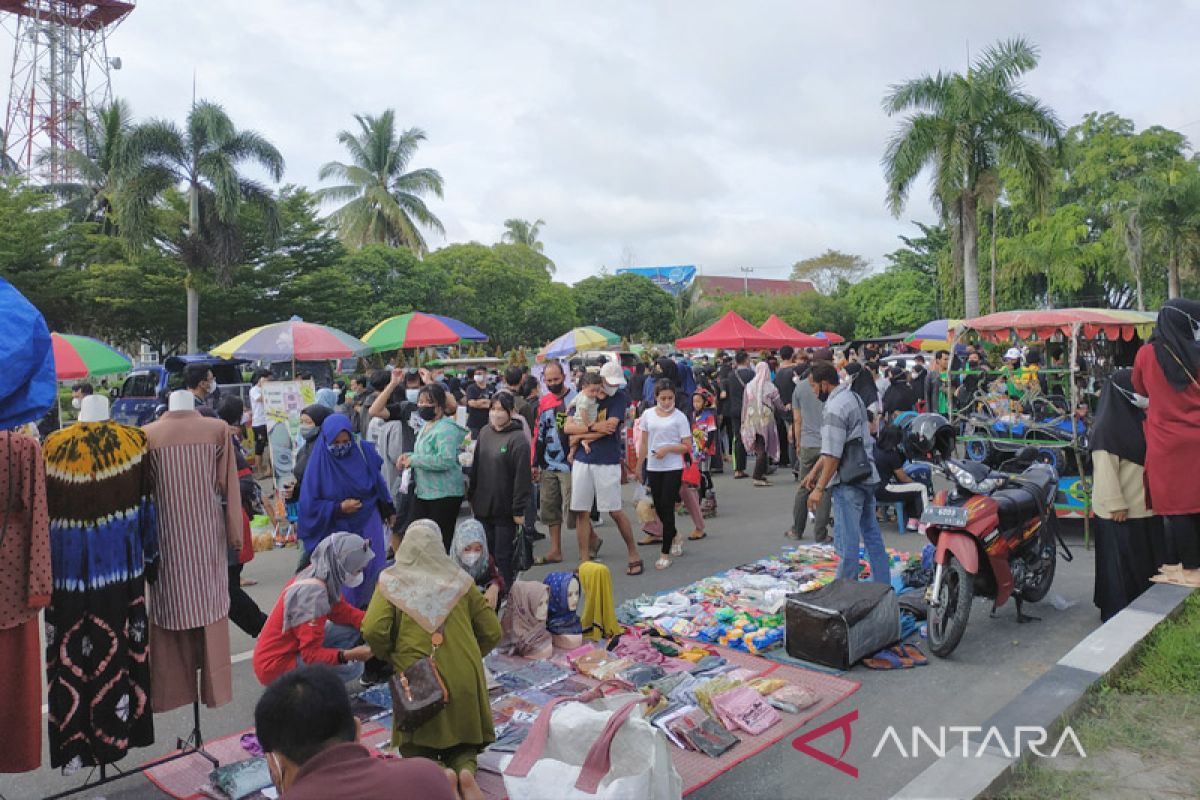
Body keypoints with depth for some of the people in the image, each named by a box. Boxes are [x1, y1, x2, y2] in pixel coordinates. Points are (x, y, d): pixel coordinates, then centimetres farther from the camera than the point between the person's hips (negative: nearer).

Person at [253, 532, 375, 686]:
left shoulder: (321, 573, -4)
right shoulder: (313, 592, -29)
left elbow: (341, 611, 8)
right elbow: (311, 653, -25)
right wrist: (350, 655, -35)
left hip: (293, 648, 9)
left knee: (352, 630, 4)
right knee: (352, 666, -21)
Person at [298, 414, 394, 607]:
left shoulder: (363, 452, -9)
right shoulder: (319, 463, -11)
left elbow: (378, 483, 7)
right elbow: (309, 505, -10)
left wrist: (388, 510, 15)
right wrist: (338, 508, -20)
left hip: (368, 524, 1)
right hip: (337, 529, -1)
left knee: (372, 569, 3)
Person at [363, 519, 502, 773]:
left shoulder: (390, 581, -1)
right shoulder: (460, 581, 4)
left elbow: (373, 630, -15)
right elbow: (492, 632, 6)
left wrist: (391, 657, 5)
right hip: (464, 681, 2)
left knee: (416, 749, 19)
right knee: (462, 746, 22)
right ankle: (463, 764, -10)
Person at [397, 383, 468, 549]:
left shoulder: (446, 429, -16)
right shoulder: (426, 426, 14)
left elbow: (446, 460, -28)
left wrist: (413, 459, -20)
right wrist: (408, 456, 5)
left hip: (444, 496, -9)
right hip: (423, 493, 9)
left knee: (441, 543, 0)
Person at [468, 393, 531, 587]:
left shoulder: (518, 439, -13)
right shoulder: (484, 433, 8)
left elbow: (522, 476, -14)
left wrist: (519, 510, -15)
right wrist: (472, 498, 15)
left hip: (504, 509, -6)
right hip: (482, 507, 6)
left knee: (503, 556, 2)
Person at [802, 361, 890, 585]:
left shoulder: (835, 409, -18)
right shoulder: (853, 397, 13)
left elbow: (833, 455, -22)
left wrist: (820, 488, -17)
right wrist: (815, 471, 19)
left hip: (849, 482, -10)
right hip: (868, 476, 10)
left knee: (847, 541, -2)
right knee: (872, 533, 17)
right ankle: (882, 585, 26)